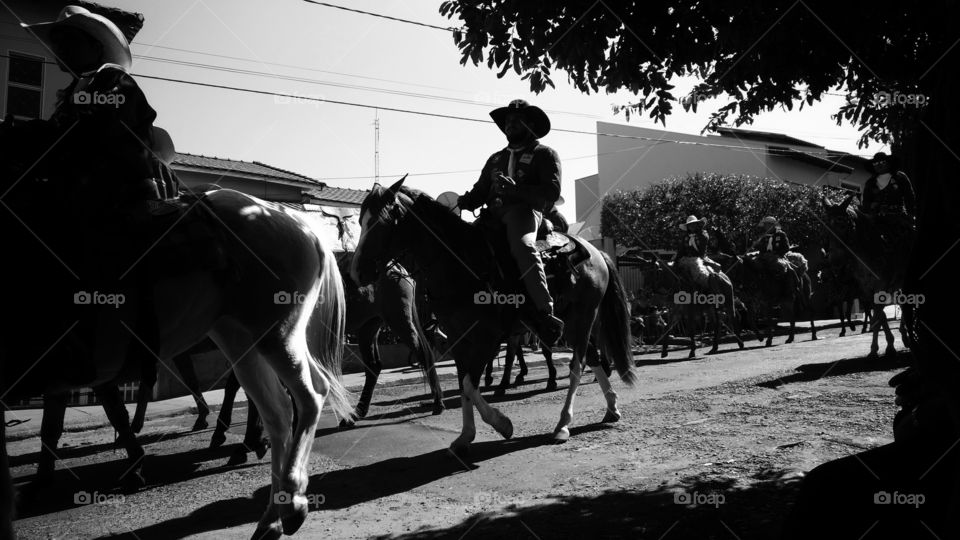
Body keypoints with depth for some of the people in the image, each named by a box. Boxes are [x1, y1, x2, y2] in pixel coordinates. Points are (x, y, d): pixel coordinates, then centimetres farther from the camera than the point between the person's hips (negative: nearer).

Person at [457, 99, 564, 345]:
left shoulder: (545, 154, 11)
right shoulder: (496, 158, 29)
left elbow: (552, 191, -3)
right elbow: (480, 190, 21)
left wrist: (516, 190, -16)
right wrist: (464, 201, -2)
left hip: (525, 210, -7)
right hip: (494, 215, 8)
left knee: (522, 245, -36)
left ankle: (545, 314, -43)